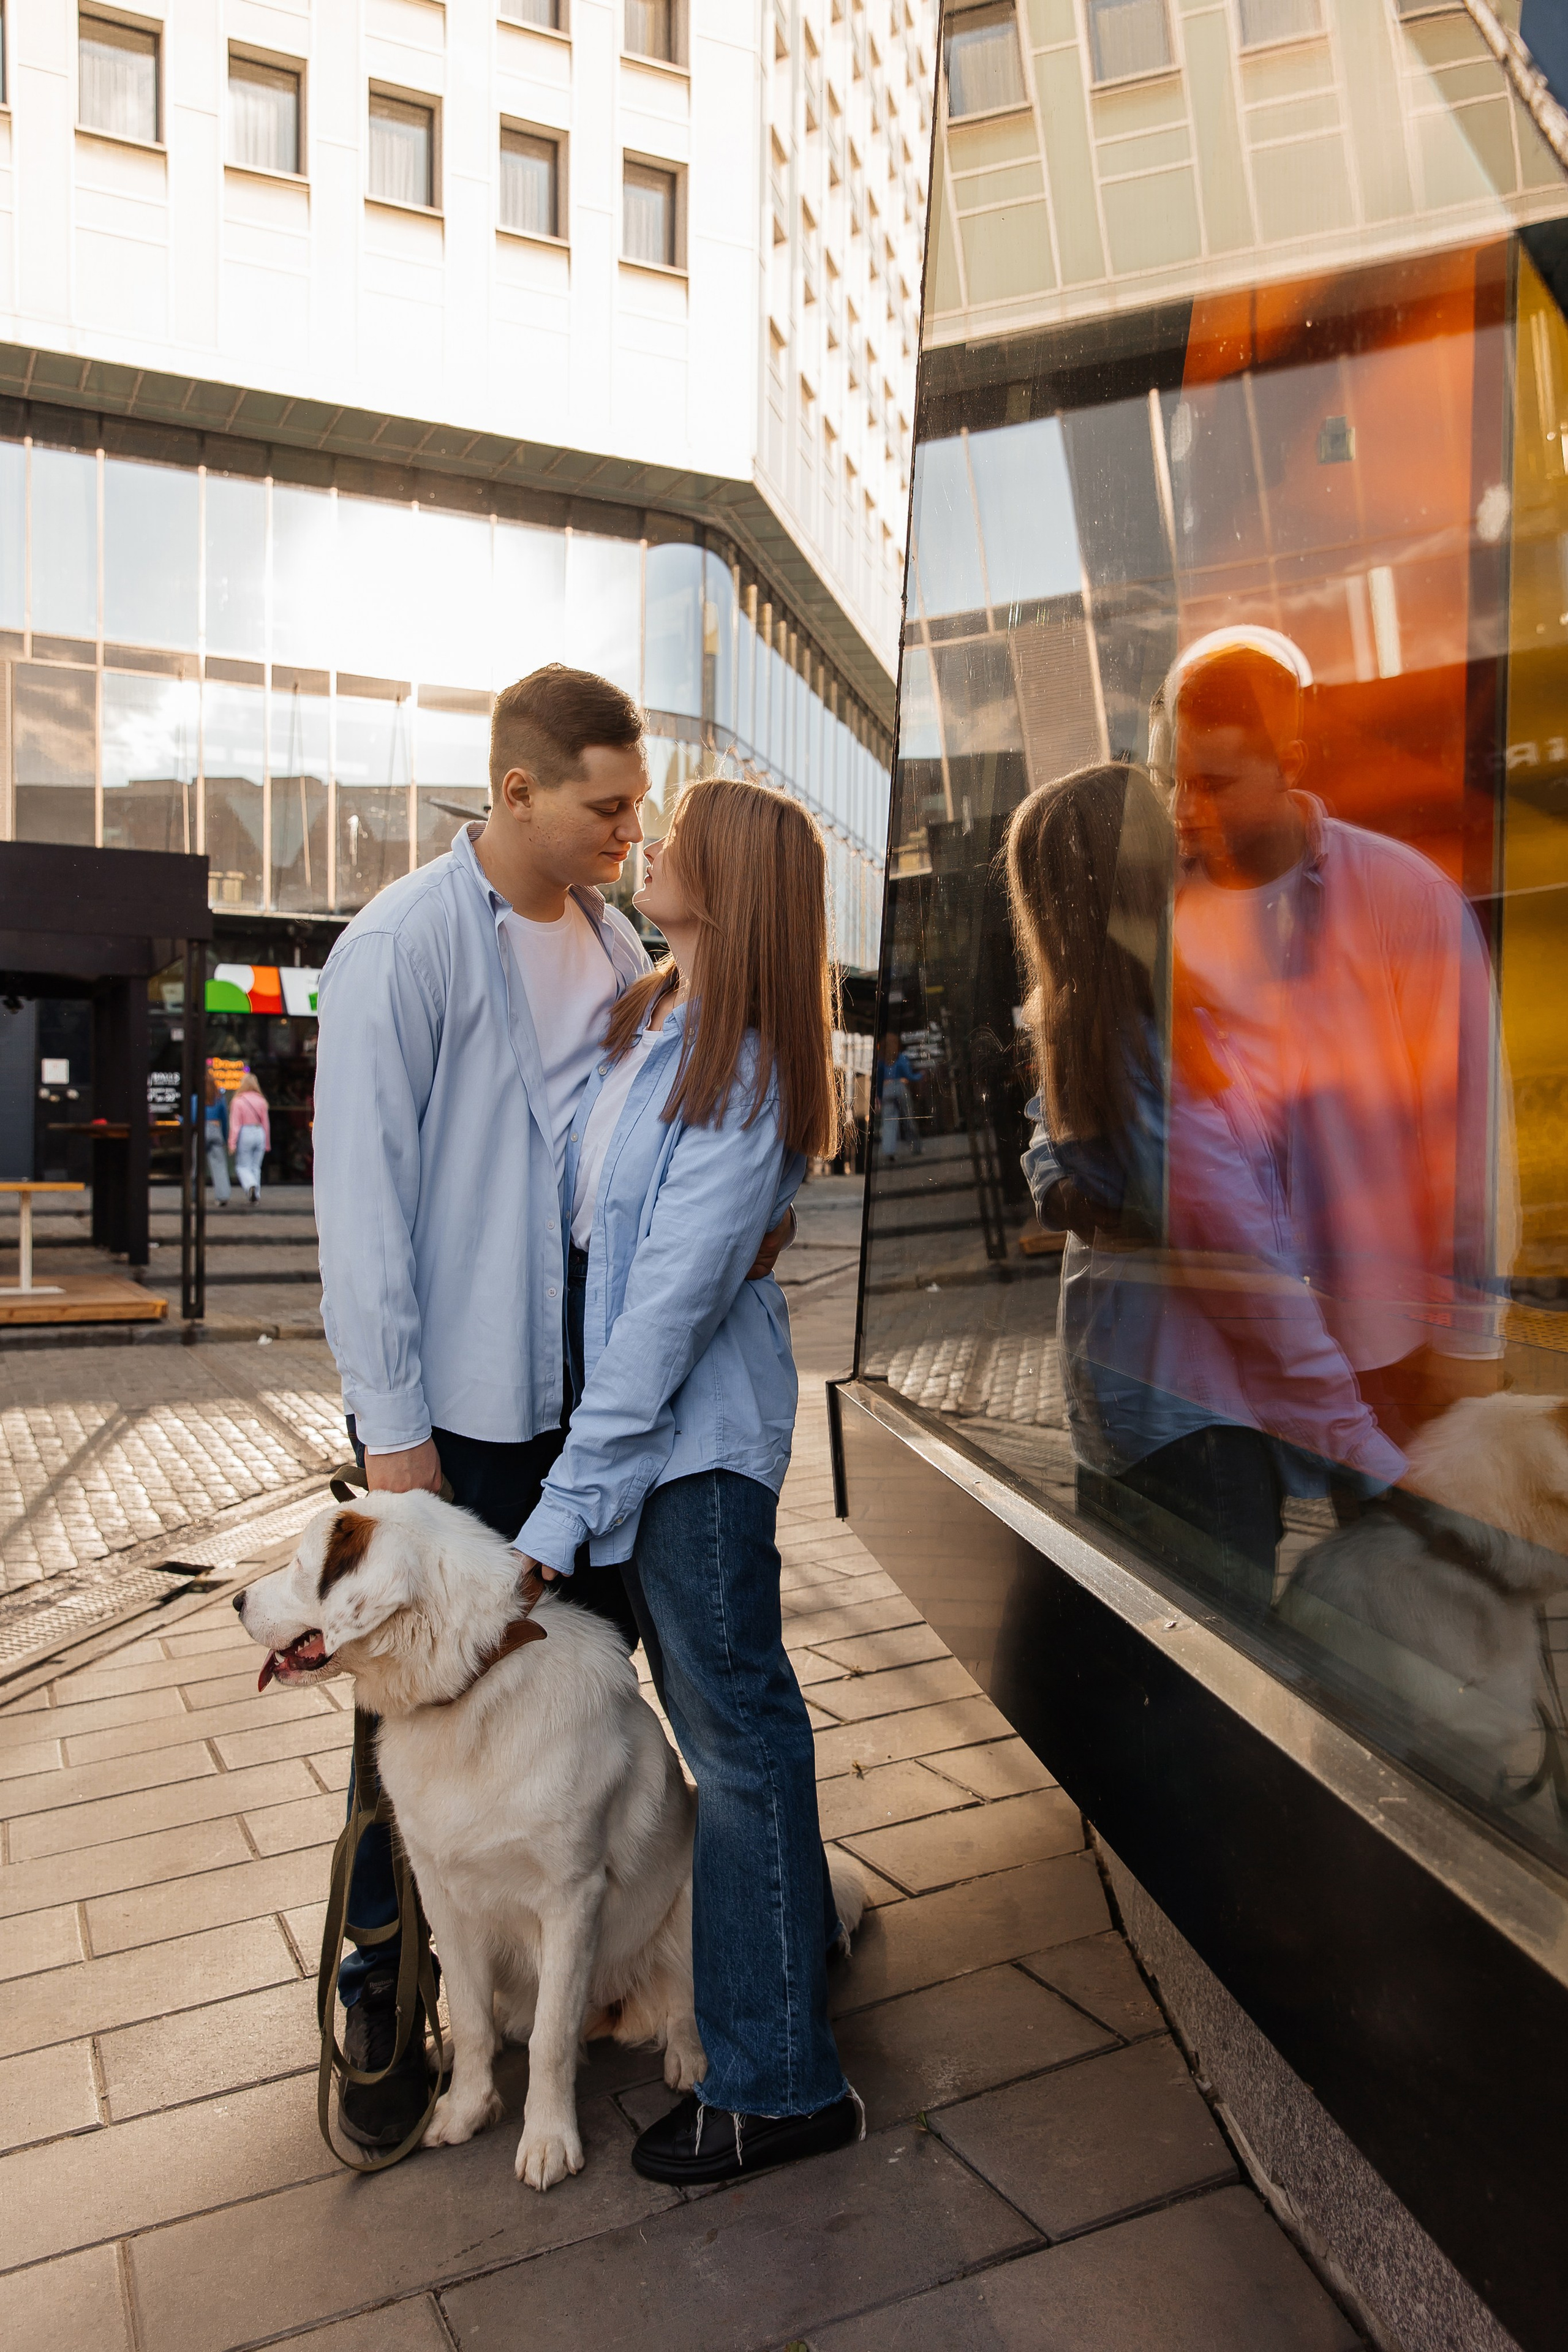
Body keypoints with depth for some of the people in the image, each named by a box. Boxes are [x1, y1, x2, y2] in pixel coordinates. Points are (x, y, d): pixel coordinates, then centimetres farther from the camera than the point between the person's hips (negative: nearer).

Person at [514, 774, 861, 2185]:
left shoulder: (745, 1075, -21)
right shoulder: (642, 1019, 5)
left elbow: (674, 1305, -23)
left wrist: (564, 1513, -22)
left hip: (697, 1433, -8)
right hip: (642, 1410, 9)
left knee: (734, 1726, 3)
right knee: (727, 1708, 23)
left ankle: (777, 2084, 21)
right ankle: (798, 1926, 47)